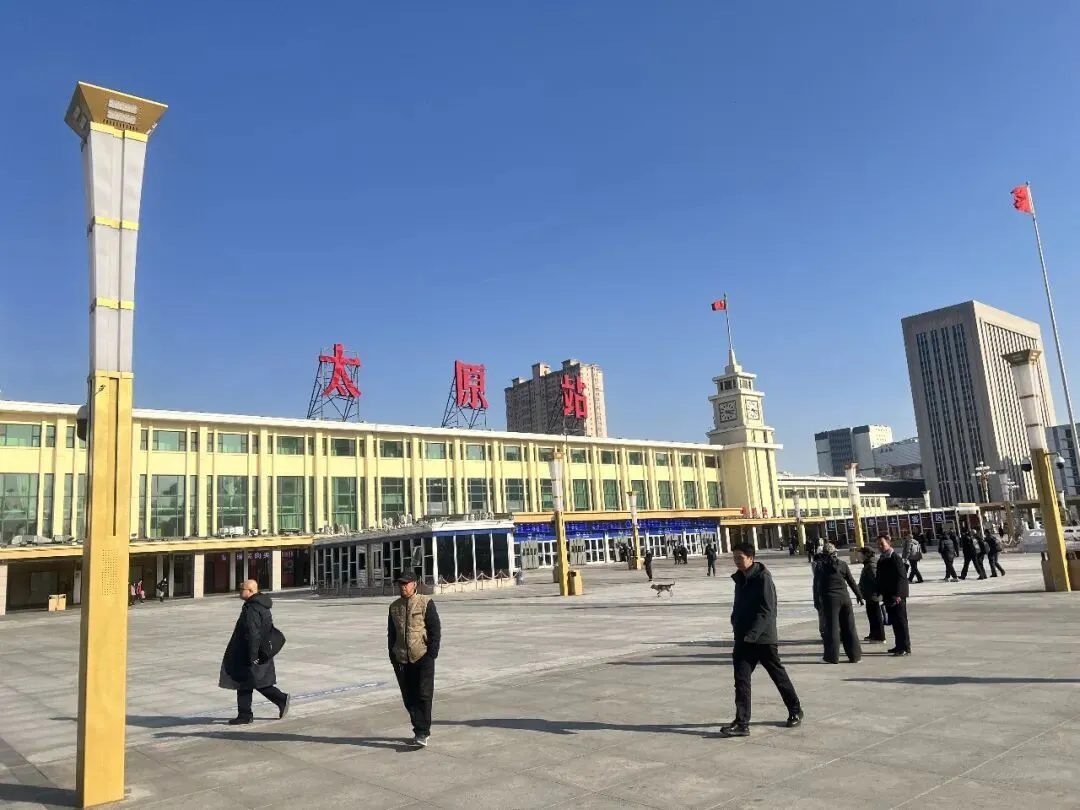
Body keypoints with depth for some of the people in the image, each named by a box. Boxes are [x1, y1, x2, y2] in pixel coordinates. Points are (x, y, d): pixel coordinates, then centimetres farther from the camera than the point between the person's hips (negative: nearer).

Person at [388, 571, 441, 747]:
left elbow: (435, 630, -5)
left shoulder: (426, 603, -4)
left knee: (424, 696, -6)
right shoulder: (394, 607, 9)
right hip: (402, 660, 5)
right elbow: (391, 633, 15)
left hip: (423, 658, -4)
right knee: (409, 698, 9)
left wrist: (431, 654, -10)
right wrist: (393, 657, 7)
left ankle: (422, 733, 1)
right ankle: (422, 730, 22)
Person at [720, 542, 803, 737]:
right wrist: (737, 628, 8)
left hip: (763, 638, -6)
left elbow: (766, 610, -21)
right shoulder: (740, 578, 9)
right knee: (741, 679, 0)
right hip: (743, 639, 7)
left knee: (779, 675, 11)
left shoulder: (763, 577, -15)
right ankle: (742, 723, 3)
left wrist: (751, 635, -25)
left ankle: (795, 711, 30)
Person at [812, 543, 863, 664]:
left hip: (830, 599, -3)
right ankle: (855, 655, 15)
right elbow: (852, 582, 8)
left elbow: (816, 585, -5)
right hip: (845, 598, 3)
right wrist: (859, 596, 17)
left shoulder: (820, 565, -4)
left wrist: (816, 601, -1)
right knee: (849, 627, 10)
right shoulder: (842, 564, 3)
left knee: (832, 628, 2)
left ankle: (833, 657, 4)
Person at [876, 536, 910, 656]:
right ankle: (899, 645, 21)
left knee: (901, 621, -4)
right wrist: (880, 593, 12)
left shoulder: (895, 558, -13)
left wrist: (897, 594, -21)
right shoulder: (881, 560, 12)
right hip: (888, 596, 8)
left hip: (897, 596, -8)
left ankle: (905, 648, 0)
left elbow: (900, 577, -17)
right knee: (894, 621, 13)